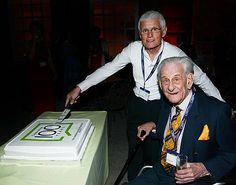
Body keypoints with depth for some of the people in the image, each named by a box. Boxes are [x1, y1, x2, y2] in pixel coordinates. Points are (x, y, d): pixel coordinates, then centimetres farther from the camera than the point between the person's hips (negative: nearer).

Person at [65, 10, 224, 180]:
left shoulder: (175, 53, -14)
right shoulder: (133, 49, -9)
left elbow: (201, 78, -4)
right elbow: (109, 69, -4)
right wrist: (79, 88, -6)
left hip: (161, 108, -2)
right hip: (137, 105, 3)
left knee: (155, 155, 5)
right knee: (134, 151, 14)